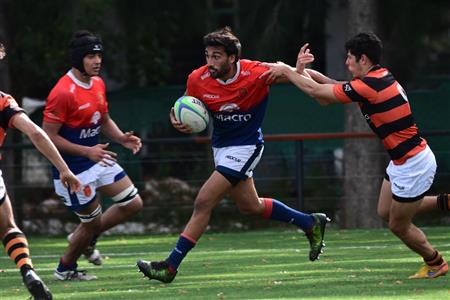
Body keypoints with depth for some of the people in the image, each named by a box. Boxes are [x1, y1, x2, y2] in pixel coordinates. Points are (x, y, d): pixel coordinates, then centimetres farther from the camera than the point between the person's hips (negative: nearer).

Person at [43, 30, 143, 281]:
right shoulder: (63, 93, -23)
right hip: (73, 170, -8)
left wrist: (122, 138, -1)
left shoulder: (98, 84, 5)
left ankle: (86, 239, 24)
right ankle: (65, 268, 26)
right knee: (93, 222, 1)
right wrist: (87, 151, -26)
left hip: (98, 159, 8)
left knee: (133, 203, 5)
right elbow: (48, 136, -22)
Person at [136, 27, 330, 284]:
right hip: (221, 146, 7)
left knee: (203, 203, -14)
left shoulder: (255, 74, -24)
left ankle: (170, 267, -10)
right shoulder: (198, 80, -12)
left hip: (245, 147, -7)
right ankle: (311, 223, 39)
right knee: (249, 206, 19)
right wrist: (179, 121, -21)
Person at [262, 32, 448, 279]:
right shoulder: (380, 78, 6)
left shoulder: (370, 85, -24)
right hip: (401, 162, 9)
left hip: (414, 164, -9)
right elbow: (328, 96, 10)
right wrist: (303, 71, 0)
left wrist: (286, 71, -5)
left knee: (398, 226, 8)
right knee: (385, 213, 19)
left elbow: (316, 91, -17)